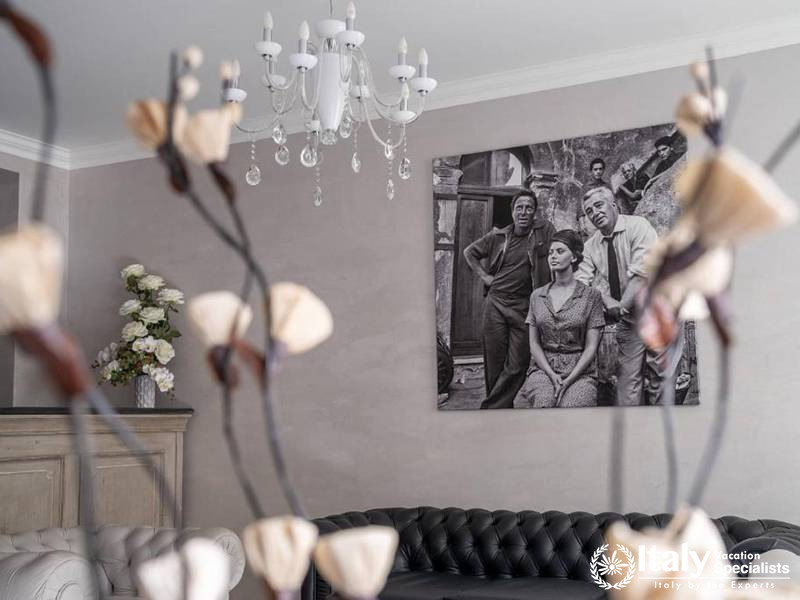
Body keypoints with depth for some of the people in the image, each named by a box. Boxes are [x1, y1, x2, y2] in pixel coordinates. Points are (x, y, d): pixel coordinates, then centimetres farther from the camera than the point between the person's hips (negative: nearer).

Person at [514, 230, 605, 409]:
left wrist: (568, 380, -13)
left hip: (579, 371, -2)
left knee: (573, 404, -33)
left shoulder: (591, 296, 4)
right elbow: (534, 344, 9)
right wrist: (552, 375, -7)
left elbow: (591, 347, -1)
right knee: (545, 400, -32)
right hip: (543, 368, 2)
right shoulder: (537, 295, 13)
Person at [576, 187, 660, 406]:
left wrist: (622, 306, -19)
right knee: (626, 381, 4)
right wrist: (607, 301, -18)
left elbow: (643, 272, -19)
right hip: (626, 322, 5)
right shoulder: (591, 245, 9)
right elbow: (582, 280, 0)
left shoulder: (637, 226, -8)